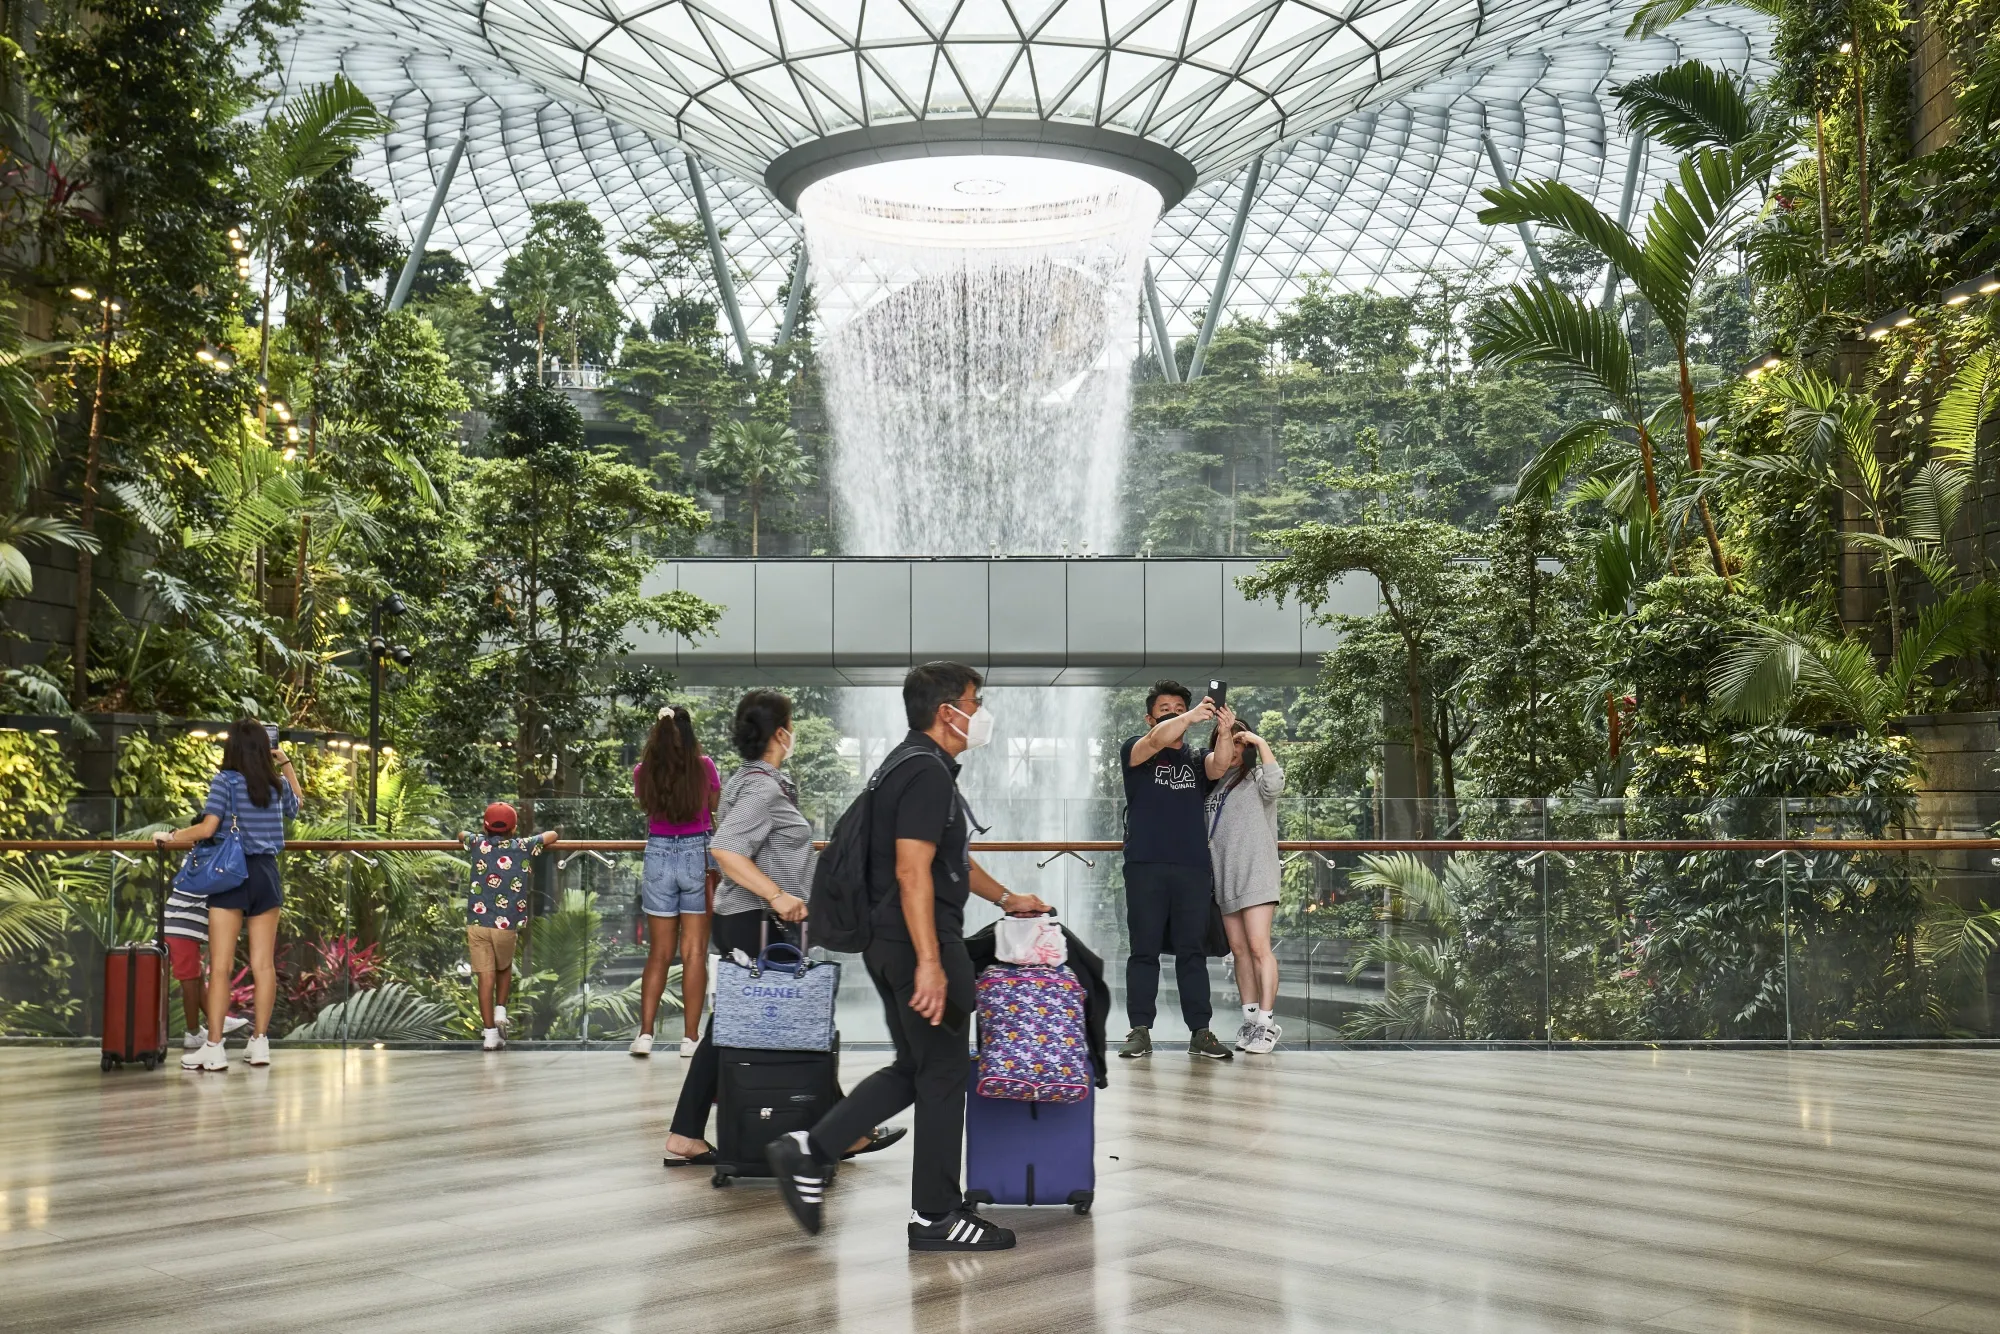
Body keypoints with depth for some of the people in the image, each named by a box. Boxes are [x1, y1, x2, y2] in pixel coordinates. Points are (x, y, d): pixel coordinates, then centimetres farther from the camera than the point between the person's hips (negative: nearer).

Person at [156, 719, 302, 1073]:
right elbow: (297, 803, 31)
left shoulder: (225, 780, -7)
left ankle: (214, 1048, -2)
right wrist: (286, 763, 30)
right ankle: (260, 1042, 11)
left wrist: (168, 838, -2)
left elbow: (207, 828, -15)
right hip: (266, 874, 4)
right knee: (263, 964, 6)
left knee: (220, 965, -2)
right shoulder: (278, 785, 8)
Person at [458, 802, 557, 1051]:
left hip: (477, 922, 0)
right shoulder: (523, 847, 4)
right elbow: (552, 835, 19)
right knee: (505, 968, 26)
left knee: (485, 977, 1)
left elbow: (461, 835, 28)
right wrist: (535, 843, 37)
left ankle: (490, 1032, 1)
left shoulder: (478, 844, 5)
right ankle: (500, 1009, 11)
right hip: (507, 925, 0)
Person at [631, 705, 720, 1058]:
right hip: (697, 855, -2)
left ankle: (645, 1034, 4)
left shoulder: (643, 772, -2)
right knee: (694, 952, 3)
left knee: (658, 953, 10)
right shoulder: (704, 767, -6)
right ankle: (690, 1037, 4)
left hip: (659, 856, 2)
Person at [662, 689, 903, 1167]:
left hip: (738, 920, 10)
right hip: (758, 925, -10)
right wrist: (776, 894, -29)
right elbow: (725, 849, -27)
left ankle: (684, 1139, 10)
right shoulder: (763, 788, -17)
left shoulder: (746, 781, 14)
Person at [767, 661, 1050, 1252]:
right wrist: (930, 963, -27)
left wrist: (1006, 898, 36)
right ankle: (936, 1216, 11)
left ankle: (809, 1151, 12)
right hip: (922, 944, -10)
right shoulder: (928, 772, -17)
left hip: (893, 945, 10)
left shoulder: (915, 765, 17)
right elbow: (912, 872, -25)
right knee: (943, 1075, 1)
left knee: (913, 1069, 17)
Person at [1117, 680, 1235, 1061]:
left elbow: (1218, 766, -9)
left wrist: (1225, 732, -30)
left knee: (1192, 951, 4)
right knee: (1144, 951, 1)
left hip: (1192, 869, 2)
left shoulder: (1197, 757, 14)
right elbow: (1155, 741, -17)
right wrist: (1192, 717, -32)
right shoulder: (1135, 750, 6)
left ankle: (1200, 1032, 5)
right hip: (1145, 868, -2)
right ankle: (1140, 1031, 5)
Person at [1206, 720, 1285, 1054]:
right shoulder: (1213, 784, 18)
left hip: (1256, 873, -6)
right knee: (1239, 950, 5)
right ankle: (1250, 1018, 9)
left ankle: (1266, 1022, -9)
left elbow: (1276, 785, -19)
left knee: (1259, 947, -11)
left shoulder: (1256, 777, 4)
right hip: (1224, 877, 6)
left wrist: (1261, 742, -17)